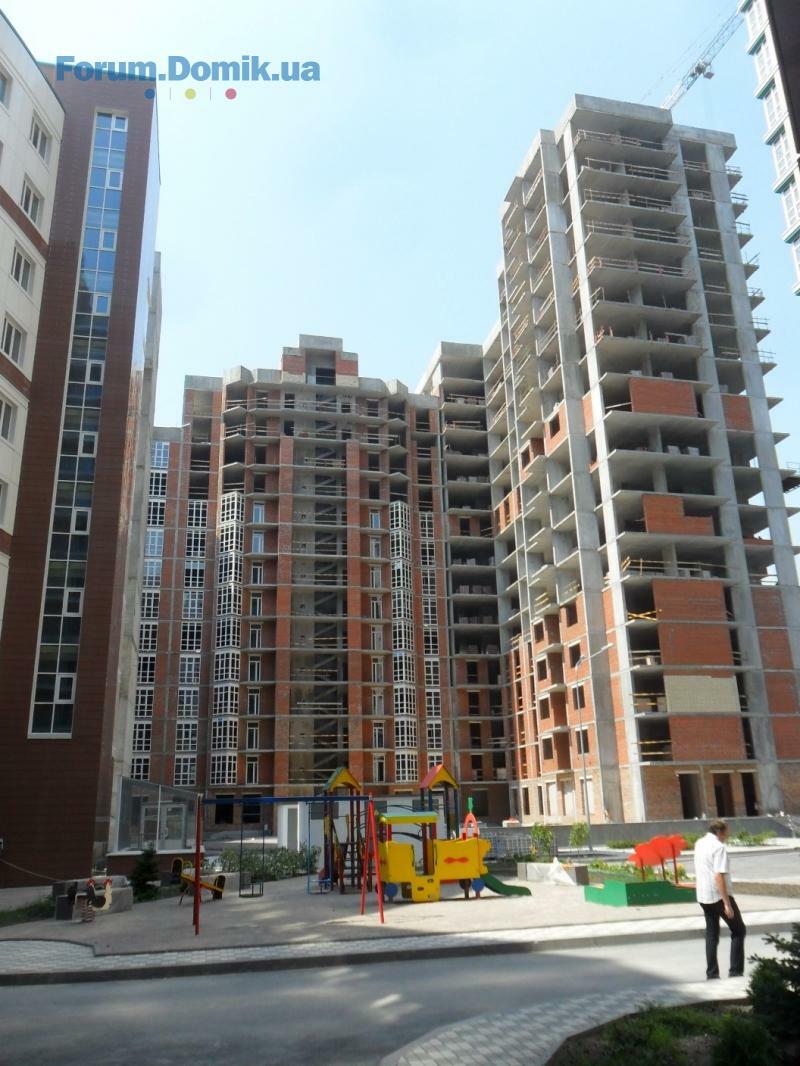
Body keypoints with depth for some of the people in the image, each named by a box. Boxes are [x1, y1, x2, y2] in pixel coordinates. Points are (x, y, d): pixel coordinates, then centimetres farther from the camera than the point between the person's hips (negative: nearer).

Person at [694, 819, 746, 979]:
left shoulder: (699, 844, 10)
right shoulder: (719, 847, -17)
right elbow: (719, 877, -23)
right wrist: (727, 904, -22)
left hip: (702, 896, 7)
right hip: (718, 895, -7)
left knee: (711, 934, 15)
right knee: (738, 930, 9)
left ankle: (712, 973, 14)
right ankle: (735, 971, 5)